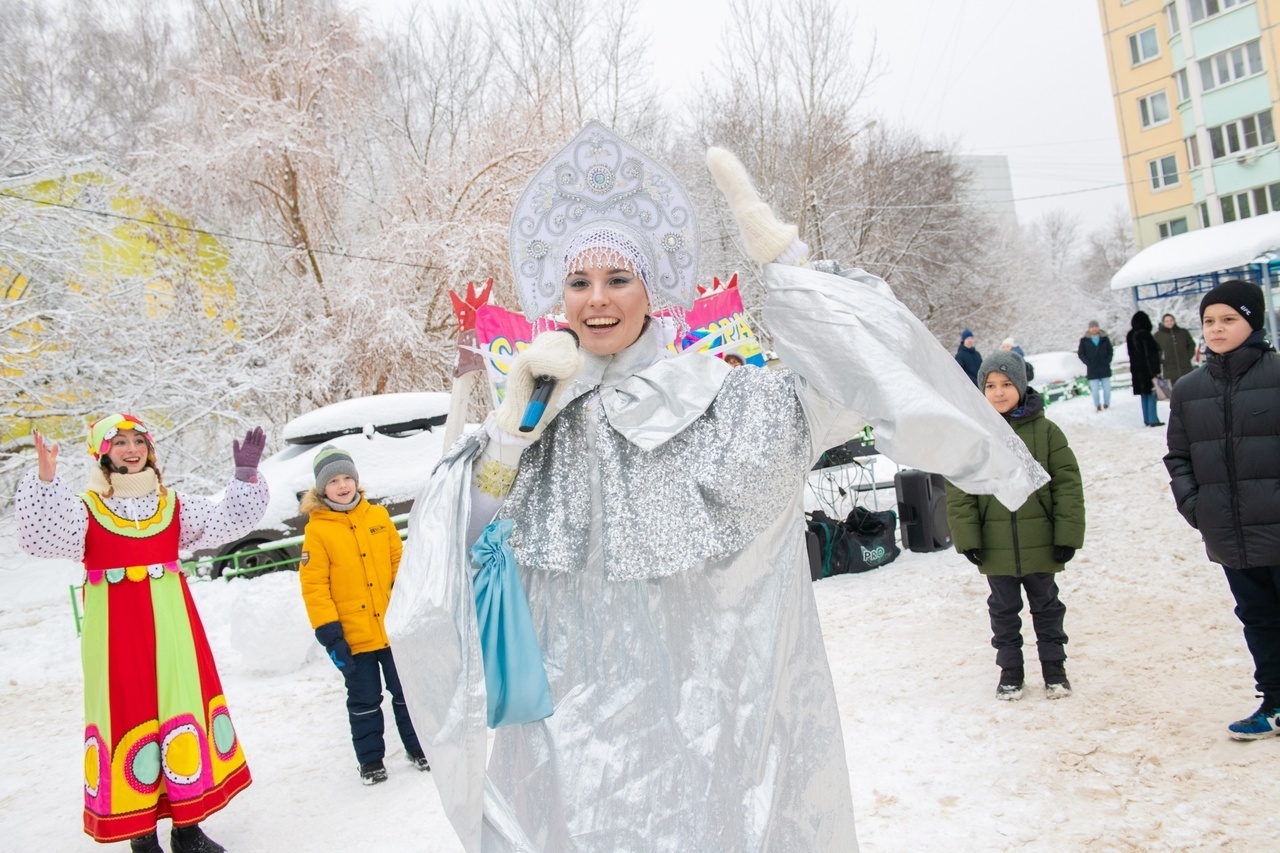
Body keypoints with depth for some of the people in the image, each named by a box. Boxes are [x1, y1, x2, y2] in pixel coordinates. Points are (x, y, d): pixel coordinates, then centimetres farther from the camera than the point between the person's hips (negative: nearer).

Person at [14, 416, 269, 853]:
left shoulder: (174, 506, 10)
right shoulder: (84, 508, -1)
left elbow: (227, 521, 7)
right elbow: (43, 537, -18)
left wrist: (246, 476, -5)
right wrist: (44, 480, -30)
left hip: (171, 627, 4)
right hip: (117, 632, -3)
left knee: (184, 707, 8)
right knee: (127, 715, 0)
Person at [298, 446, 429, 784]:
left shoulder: (378, 516, 3)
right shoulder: (317, 529, -8)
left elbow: (399, 562, 9)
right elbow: (314, 585, -9)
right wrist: (329, 633, -13)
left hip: (395, 627, 2)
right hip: (353, 636, -2)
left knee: (407, 692, 12)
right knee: (364, 702, 11)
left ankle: (417, 746, 28)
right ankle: (370, 759, 26)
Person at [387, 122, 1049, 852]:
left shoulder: (717, 398, -1)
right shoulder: (530, 420, 4)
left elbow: (855, 378, -14)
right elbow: (469, 549, -6)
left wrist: (776, 248, -18)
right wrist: (517, 416, -16)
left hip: (711, 709, -1)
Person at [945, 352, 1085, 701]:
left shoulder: (1044, 430, -5)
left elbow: (1068, 484, -4)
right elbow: (958, 492, -2)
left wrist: (1067, 535, -7)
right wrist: (967, 538, -7)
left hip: (1039, 542, -1)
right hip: (995, 547, 1)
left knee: (1046, 606, 15)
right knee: (1004, 610, 14)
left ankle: (1054, 666, 31)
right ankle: (1010, 670, 28)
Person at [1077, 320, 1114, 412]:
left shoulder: (1105, 339, 6)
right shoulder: (1084, 341, 1)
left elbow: (1110, 351, 12)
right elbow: (1080, 354, 4)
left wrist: (1107, 361, -2)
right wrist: (1088, 363, -7)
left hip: (1104, 369, 2)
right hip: (1092, 370, -2)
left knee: (1106, 387, 3)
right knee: (1095, 388, -3)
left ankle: (1106, 404, 16)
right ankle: (1097, 406, 5)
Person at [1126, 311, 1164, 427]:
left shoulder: (1130, 336, 9)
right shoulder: (1144, 334, -15)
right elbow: (1150, 353, -15)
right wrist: (1155, 370, -14)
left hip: (1136, 370, 7)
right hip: (1147, 369, -7)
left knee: (1144, 395, 11)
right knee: (1151, 394, -2)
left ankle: (1147, 419, 12)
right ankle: (1153, 419, -5)